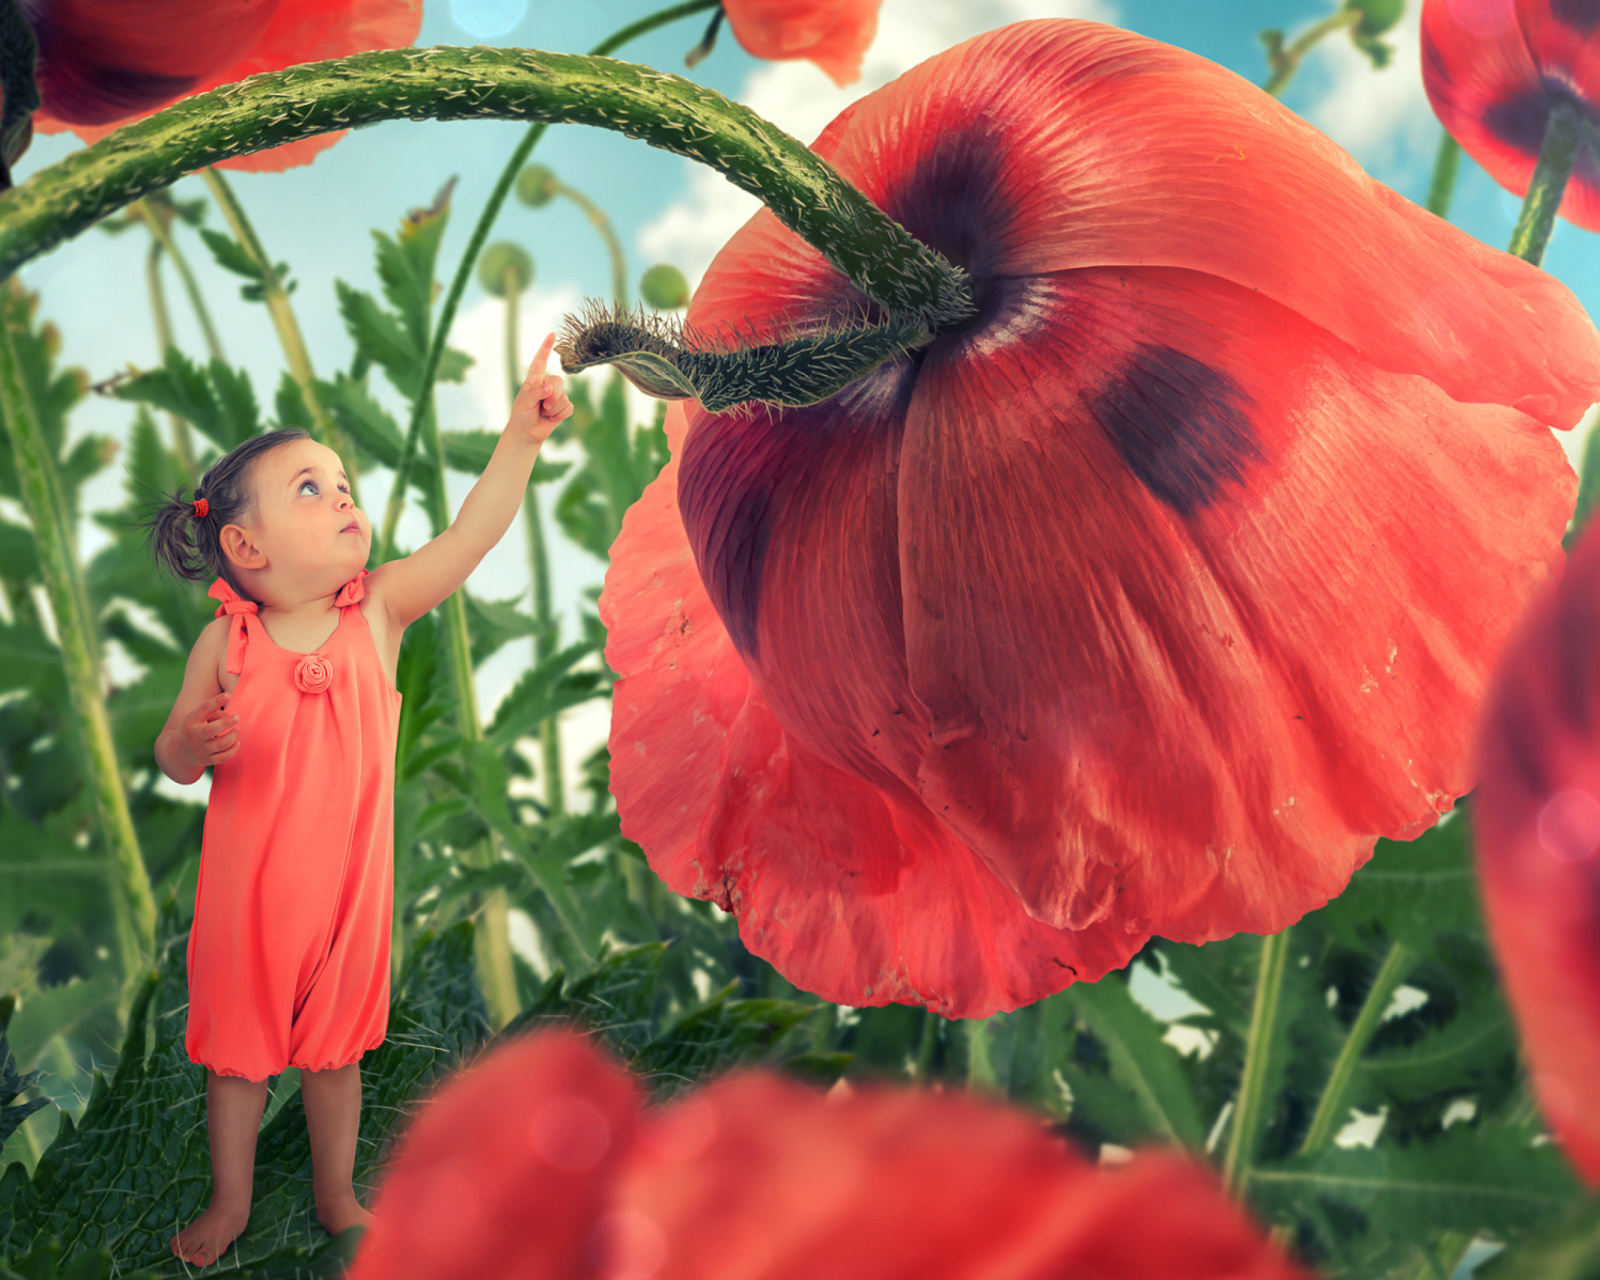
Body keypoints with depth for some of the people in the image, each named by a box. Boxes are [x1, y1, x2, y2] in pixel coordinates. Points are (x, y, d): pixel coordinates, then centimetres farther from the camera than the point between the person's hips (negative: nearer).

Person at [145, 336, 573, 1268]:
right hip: (247, 887, -1)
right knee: (238, 1045, 17)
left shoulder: (379, 610, -10)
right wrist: (196, 745, -30)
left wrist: (522, 436, -29)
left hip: (346, 883, 1)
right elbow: (173, 758, -6)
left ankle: (337, 1193, 41)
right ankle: (232, 1201, 40)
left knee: (336, 1046, 19)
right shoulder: (227, 643, -14)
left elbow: (474, 533, -20)